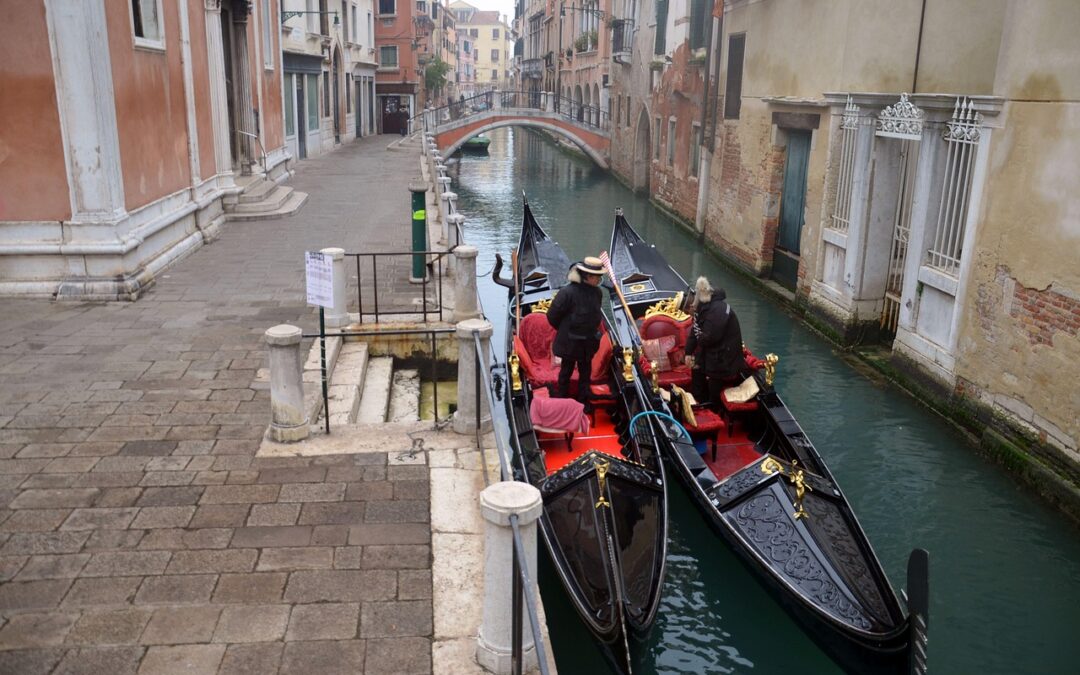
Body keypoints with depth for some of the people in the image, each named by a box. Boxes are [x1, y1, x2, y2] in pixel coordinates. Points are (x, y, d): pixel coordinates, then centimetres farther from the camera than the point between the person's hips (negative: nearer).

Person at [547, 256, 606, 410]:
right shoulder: (568, 292, -20)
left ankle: (584, 401, 33)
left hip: (588, 341, 3)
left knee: (586, 372, 17)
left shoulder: (596, 292, -11)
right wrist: (565, 330, 3)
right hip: (570, 341, -3)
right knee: (566, 372, 12)